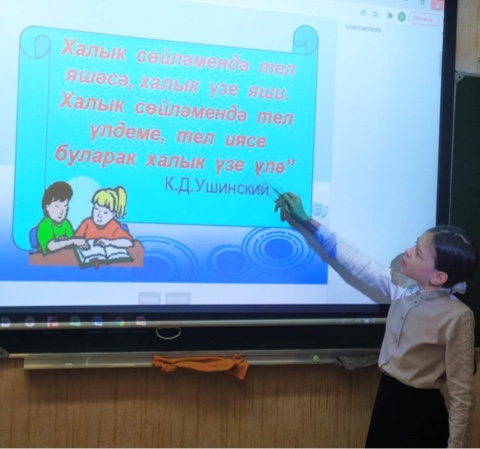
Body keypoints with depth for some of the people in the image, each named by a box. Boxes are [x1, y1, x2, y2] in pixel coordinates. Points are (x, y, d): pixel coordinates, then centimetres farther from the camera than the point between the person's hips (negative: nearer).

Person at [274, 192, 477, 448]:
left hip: (422, 414, -7)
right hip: (387, 400, 7)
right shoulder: (403, 289, -3)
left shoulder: (456, 317, -21)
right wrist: (305, 223, 7)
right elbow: (355, 261, 5)